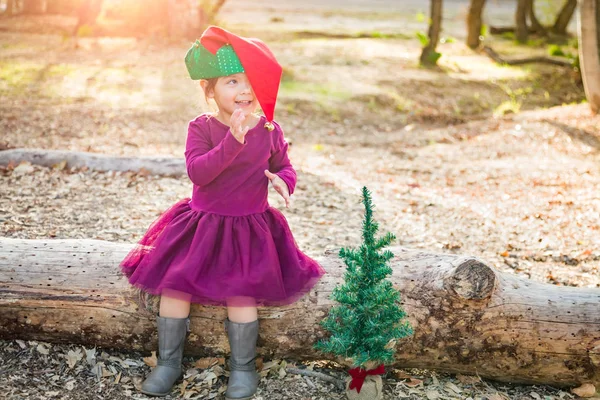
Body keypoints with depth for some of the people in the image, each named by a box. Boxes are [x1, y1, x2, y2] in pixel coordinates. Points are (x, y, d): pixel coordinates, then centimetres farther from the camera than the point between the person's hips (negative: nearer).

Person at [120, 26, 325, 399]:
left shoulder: (270, 131, -3)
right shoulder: (202, 127, -8)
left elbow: (284, 167, 11)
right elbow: (197, 172, -23)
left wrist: (284, 181, -15)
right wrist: (232, 141, -36)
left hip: (249, 227, -1)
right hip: (200, 224, 1)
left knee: (241, 293, -13)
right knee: (174, 285, -4)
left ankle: (243, 366, 10)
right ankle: (169, 361, 15)